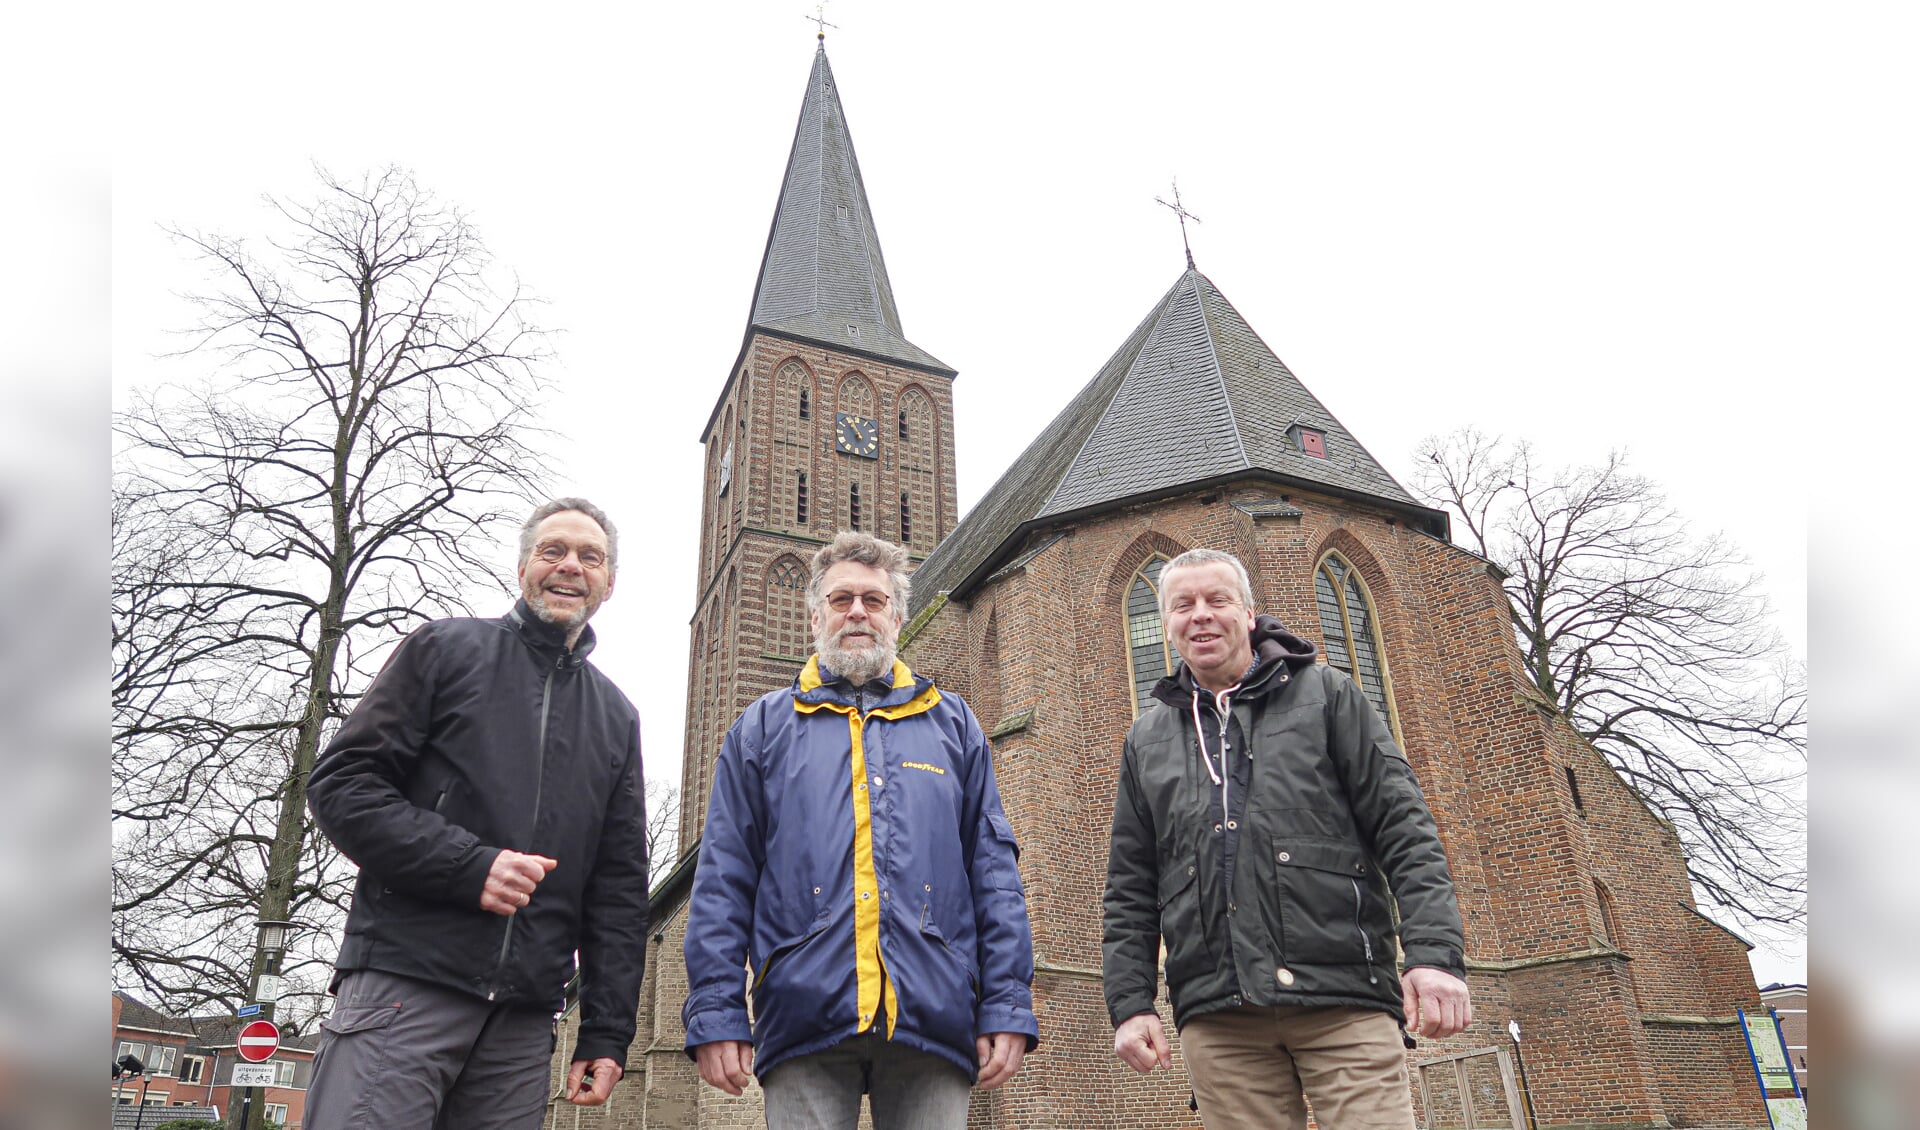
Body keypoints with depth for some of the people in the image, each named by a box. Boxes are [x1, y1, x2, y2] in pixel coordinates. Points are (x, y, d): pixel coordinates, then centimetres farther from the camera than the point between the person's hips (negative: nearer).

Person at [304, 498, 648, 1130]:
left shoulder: (617, 718, 17)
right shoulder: (446, 650, 8)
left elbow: (619, 889, 14)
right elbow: (341, 783, -1)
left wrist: (608, 1035, 7)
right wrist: (468, 865, -14)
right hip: (403, 984, -3)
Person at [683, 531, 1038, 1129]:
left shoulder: (952, 725, 16)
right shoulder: (764, 727, 14)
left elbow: (995, 872, 9)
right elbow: (723, 881, 7)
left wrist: (1008, 1007, -1)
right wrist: (716, 1013, -4)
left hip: (934, 1019, 1)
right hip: (804, 1021, 0)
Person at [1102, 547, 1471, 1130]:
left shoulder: (1326, 694, 10)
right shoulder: (1147, 739, 16)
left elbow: (1404, 831, 2)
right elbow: (1129, 891, 16)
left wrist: (1435, 951, -10)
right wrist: (1129, 1002, 6)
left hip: (1344, 1000, -2)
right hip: (1217, 1017, 2)